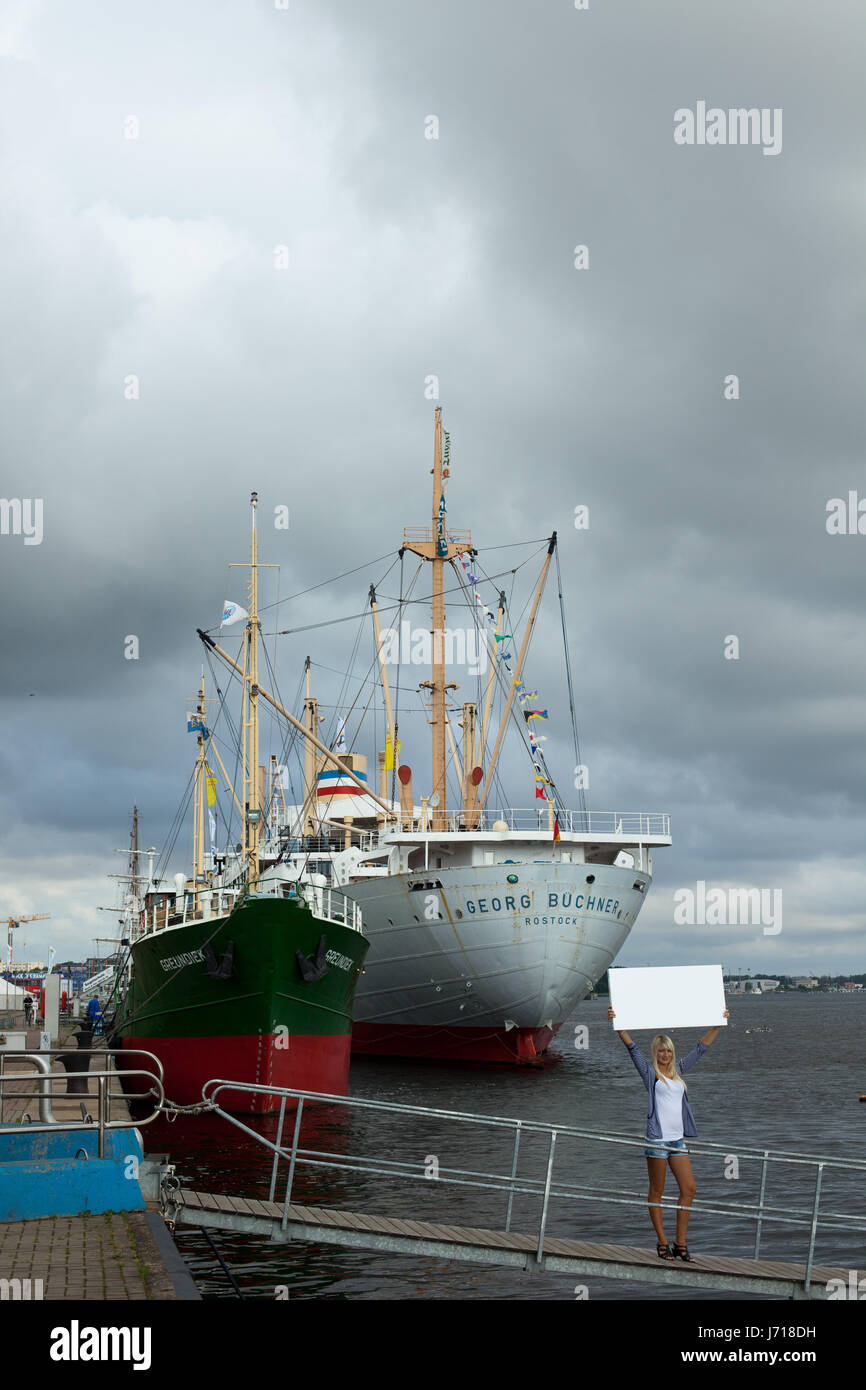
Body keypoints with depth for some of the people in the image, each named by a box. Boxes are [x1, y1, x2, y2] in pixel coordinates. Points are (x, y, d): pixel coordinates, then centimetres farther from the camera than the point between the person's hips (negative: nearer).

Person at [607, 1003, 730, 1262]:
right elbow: (632, 1048, -12)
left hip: (678, 1139, 6)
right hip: (657, 1138, -6)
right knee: (657, 1192, 2)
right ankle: (662, 1243, 9)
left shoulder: (678, 1070, 13)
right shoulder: (650, 1072, -1)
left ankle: (680, 1244, 9)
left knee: (689, 1188, 1)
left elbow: (701, 1048, 19)